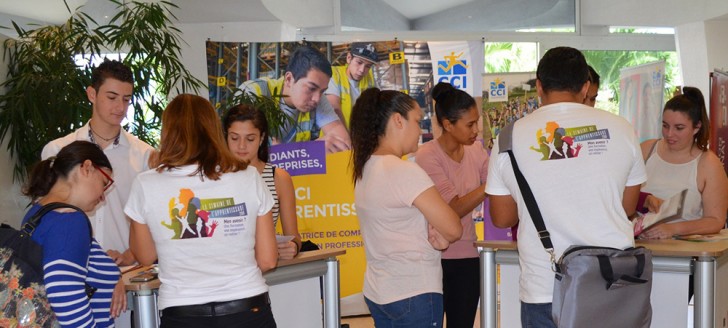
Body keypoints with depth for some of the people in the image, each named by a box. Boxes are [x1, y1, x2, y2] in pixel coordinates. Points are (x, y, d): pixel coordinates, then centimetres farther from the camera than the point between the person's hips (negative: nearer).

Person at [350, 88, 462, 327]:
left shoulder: (366, 168, 6)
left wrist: (433, 234, -4)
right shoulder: (403, 171, -19)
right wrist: (439, 237, 3)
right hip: (414, 294, -8)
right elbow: (453, 229, -17)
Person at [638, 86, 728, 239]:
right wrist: (646, 200, -13)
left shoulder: (708, 163, 1)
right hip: (640, 242, 2)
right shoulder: (647, 149, 10)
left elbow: (715, 221, -2)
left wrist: (674, 229, -16)